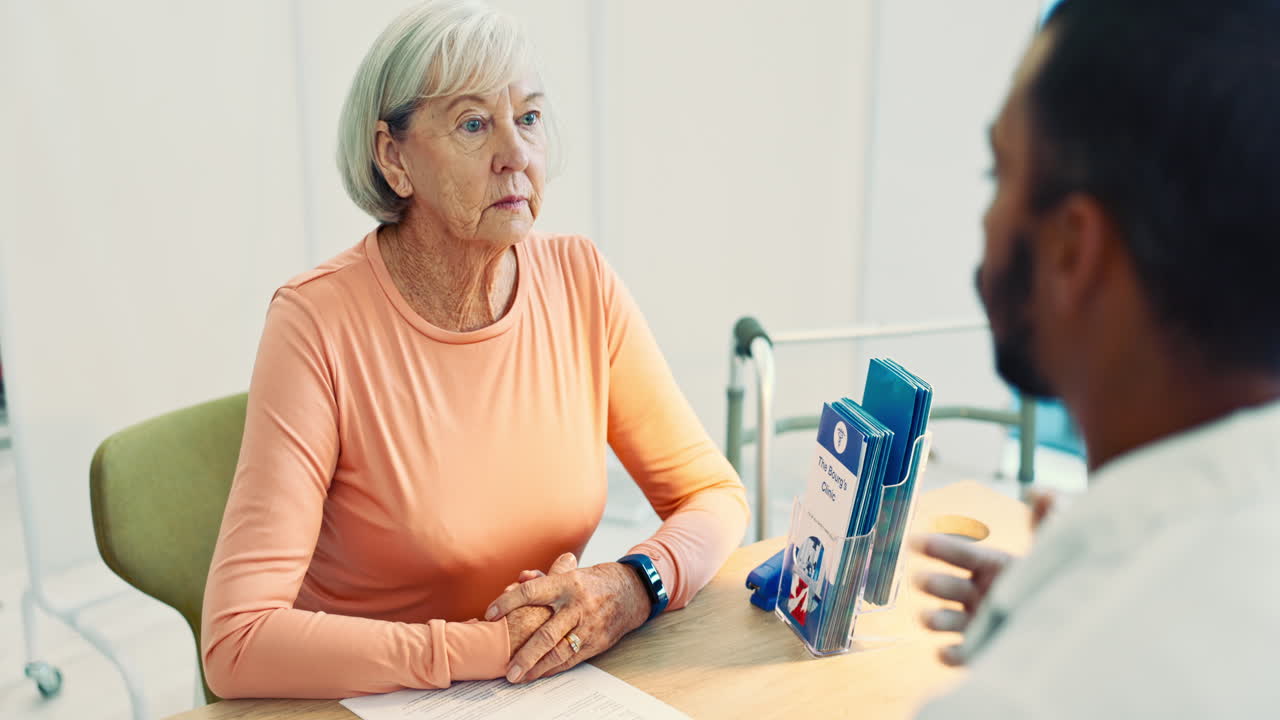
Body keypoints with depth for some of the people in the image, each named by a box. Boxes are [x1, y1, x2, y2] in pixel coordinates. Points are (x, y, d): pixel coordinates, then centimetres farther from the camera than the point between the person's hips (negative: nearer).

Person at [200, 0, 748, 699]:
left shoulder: (580, 280, -4)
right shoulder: (318, 324, -17)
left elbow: (713, 493, 2)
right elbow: (237, 643, -22)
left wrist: (635, 585, -17)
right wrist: (486, 647, -25)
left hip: (556, 691, 4)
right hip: (367, 699, -3)